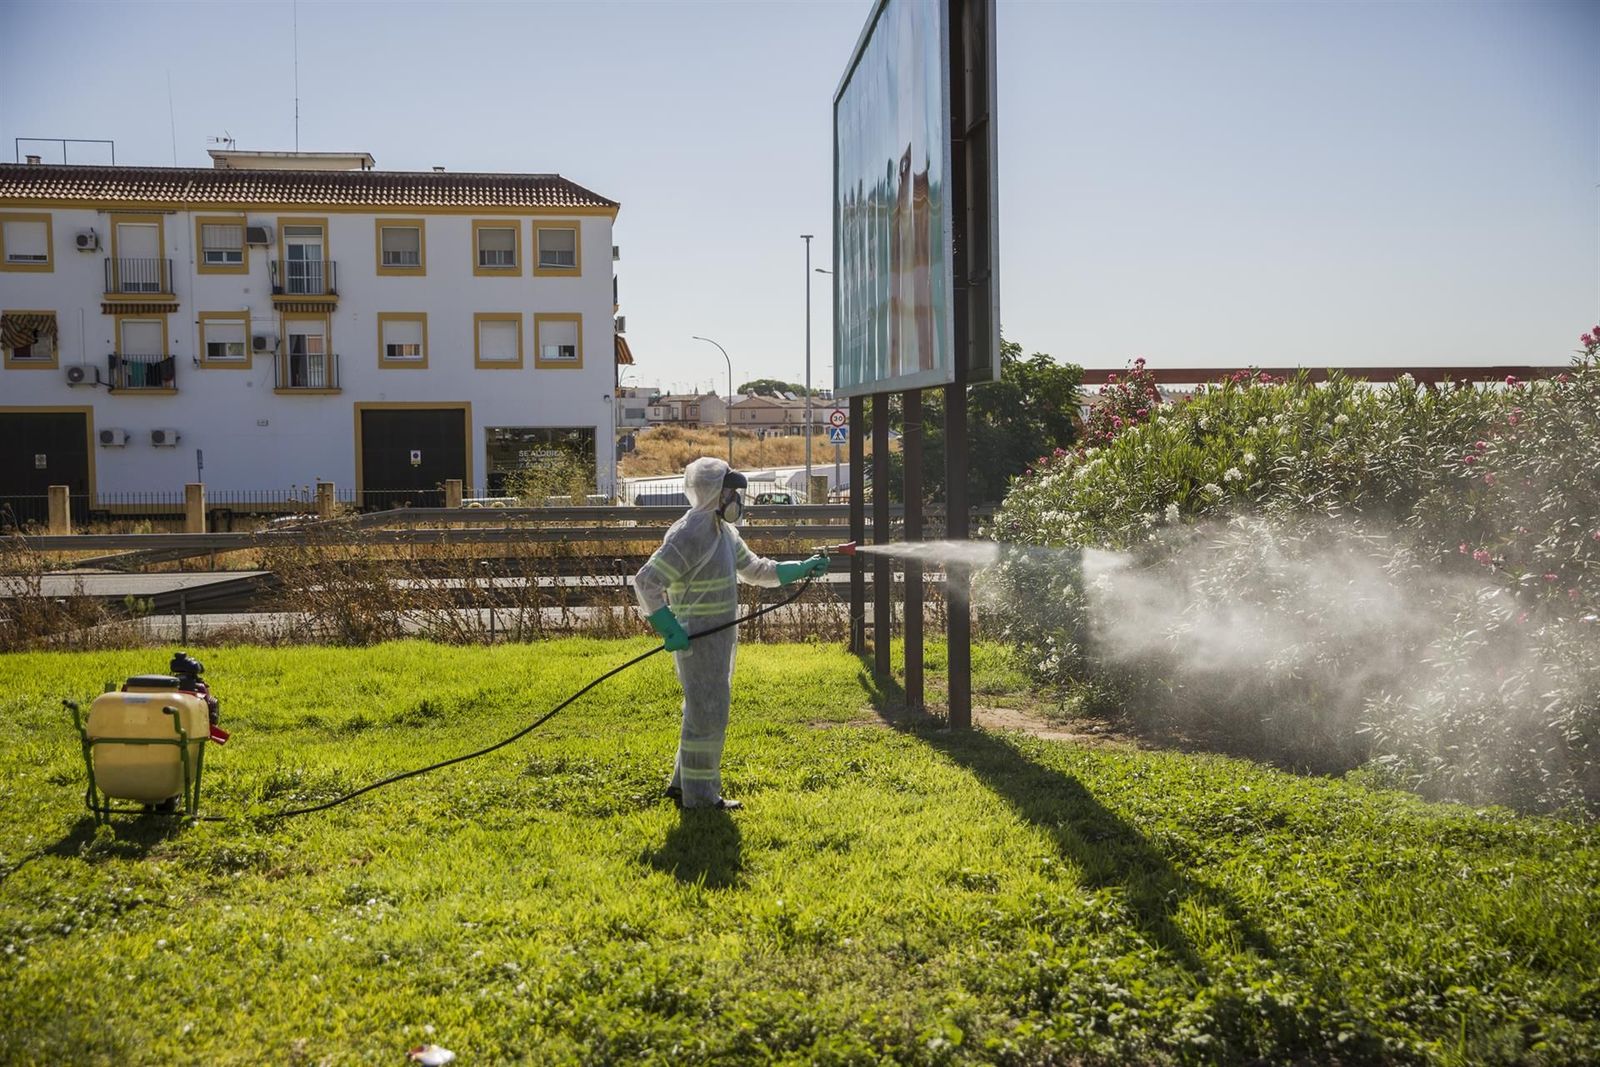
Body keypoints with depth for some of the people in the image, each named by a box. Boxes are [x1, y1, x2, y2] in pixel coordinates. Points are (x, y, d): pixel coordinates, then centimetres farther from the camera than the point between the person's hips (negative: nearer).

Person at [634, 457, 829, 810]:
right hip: (697, 639, -10)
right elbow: (646, 582, -23)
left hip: (720, 636, 10)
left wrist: (802, 568, 15)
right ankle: (699, 794, 5)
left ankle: (684, 782, 29)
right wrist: (670, 630, -28)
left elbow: (755, 569, 23)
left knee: (712, 711, 18)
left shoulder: (723, 531, 12)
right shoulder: (688, 535, -19)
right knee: (707, 714, -5)